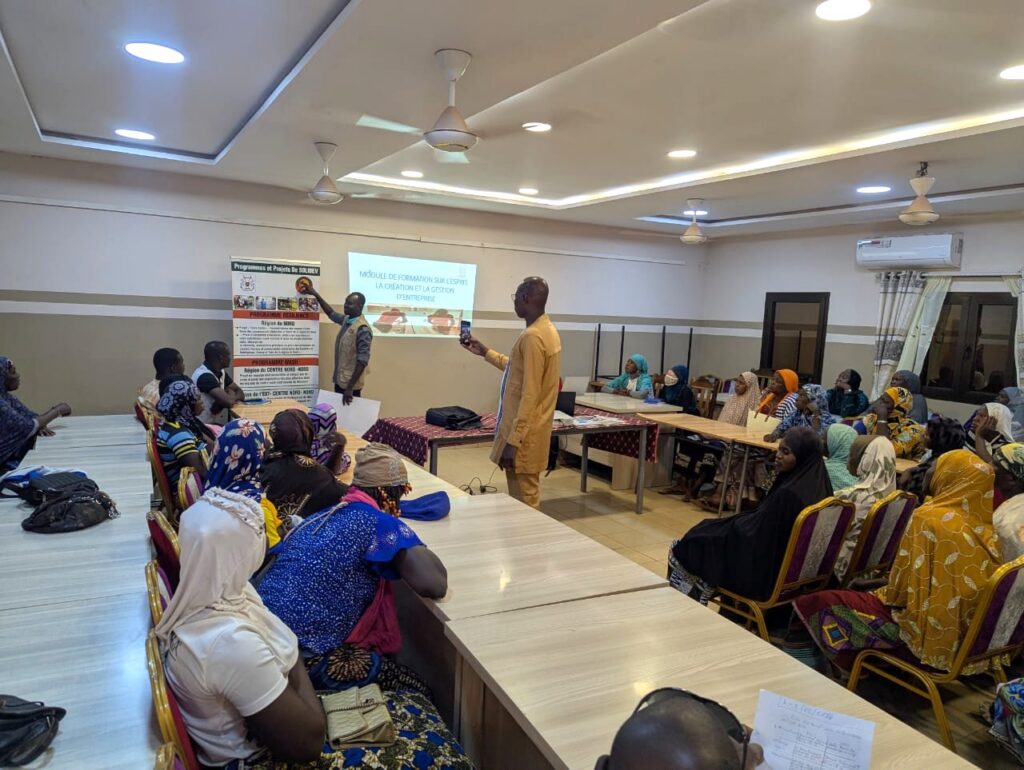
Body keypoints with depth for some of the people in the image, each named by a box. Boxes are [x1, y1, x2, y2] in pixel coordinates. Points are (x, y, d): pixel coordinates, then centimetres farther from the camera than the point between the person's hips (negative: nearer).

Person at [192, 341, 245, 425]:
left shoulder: (221, 372, 7)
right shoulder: (204, 376, -21)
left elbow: (239, 392, 11)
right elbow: (228, 401, -29)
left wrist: (233, 397, -12)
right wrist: (232, 395, -6)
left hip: (217, 422, 8)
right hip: (203, 425, -8)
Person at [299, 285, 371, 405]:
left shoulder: (363, 329, -19)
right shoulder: (346, 320, 5)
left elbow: (363, 361, -22)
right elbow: (331, 313, 28)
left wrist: (350, 387, -25)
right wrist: (316, 294, 27)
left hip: (351, 383, -8)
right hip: (339, 380, 8)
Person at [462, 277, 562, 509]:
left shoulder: (532, 336, -20)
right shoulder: (547, 330, 12)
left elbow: (529, 396, -23)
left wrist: (512, 441, -22)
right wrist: (485, 352, 28)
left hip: (524, 434, -10)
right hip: (529, 430, 10)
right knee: (524, 501, 17)